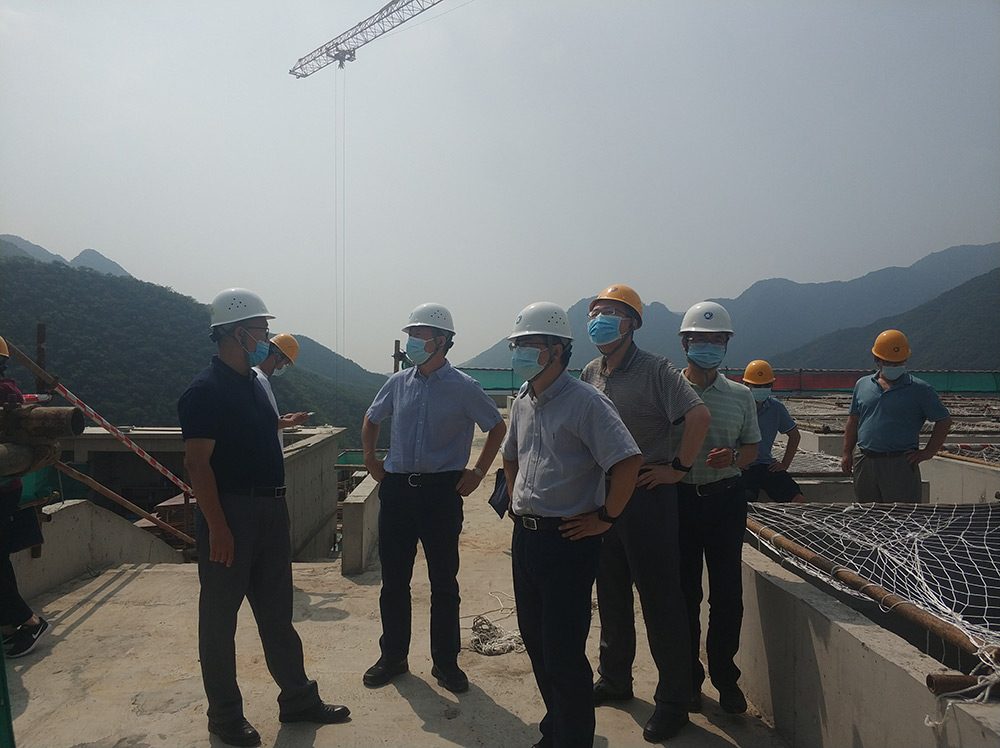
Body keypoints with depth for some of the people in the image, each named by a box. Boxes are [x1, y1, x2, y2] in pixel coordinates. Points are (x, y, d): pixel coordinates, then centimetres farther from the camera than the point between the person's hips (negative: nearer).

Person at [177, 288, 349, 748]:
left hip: (270, 512, 9)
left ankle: (298, 699, 29)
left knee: (277, 612, 16)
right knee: (220, 617, 8)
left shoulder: (253, 384, 11)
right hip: (230, 515, -8)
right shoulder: (206, 391, -15)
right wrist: (217, 527, -21)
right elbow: (197, 463, -19)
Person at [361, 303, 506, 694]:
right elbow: (371, 420, 22)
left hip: (442, 490, -3)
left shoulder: (464, 388, -6)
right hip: (397, 488, 4)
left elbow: (498, 427, 4)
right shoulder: (398, 382, 5)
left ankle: (446, 662, 22)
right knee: (393, 580, 11)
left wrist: (478, 472, 0)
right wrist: (370, 459, 11)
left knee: (444, 581, 6)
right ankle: (393, 656, 28)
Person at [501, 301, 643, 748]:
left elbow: (628, 461, -21)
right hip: (525, 537, 8)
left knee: (563, 654, -1)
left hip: (568, 540, -8)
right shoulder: (523, 402, 10)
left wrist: (605, 517, -16)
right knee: (535, 641, 19)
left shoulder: (584, 402, -15)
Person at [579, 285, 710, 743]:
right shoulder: (590, 374, 8)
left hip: (647, 495, -7)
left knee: (660, 599, 3)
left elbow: (699, 416, -23)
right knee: (611, 594, 18)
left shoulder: (654, 370, -13)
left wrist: (678, 468, -17)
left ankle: (673, 701, 17)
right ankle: (615, 679, 36)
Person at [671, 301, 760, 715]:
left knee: (728, 592, 5)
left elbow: (751, 448, 13)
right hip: (678, 498, -1)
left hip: (725, 498, 2)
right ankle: (688, 677, 24)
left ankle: (725, 677, 23)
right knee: (684, 592, 8)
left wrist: (732, 457, -8)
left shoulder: (740, 395, 7)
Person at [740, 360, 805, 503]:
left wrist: (785, 464, 12)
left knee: (799, 500, -12)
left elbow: (795, 435, 20)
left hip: (767, 466, 4)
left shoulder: (776, 407, 8)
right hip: (741, 467, -4)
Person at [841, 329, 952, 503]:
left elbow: (944, 420, 5)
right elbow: (853, 421, 15)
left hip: (900, 464, -4)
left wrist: (928, 452, -2)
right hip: (865, 464, 4)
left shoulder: (920, 390, 0)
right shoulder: (862, 385, 10)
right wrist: (847, 453, 10)